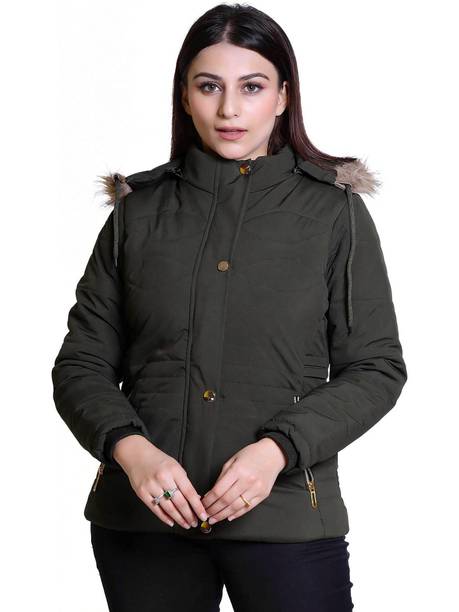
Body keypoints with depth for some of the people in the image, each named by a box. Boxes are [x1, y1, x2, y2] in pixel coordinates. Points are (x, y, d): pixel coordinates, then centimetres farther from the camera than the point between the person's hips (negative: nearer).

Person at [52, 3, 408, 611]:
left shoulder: (335, 212, 2)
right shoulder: (139, 210, 7)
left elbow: (376, 369, 0)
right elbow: (80, 366, 6)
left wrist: (277, 448, -14)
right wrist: (130, 447, -13)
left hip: (284, 513, -2)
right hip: (143, 516, 2)